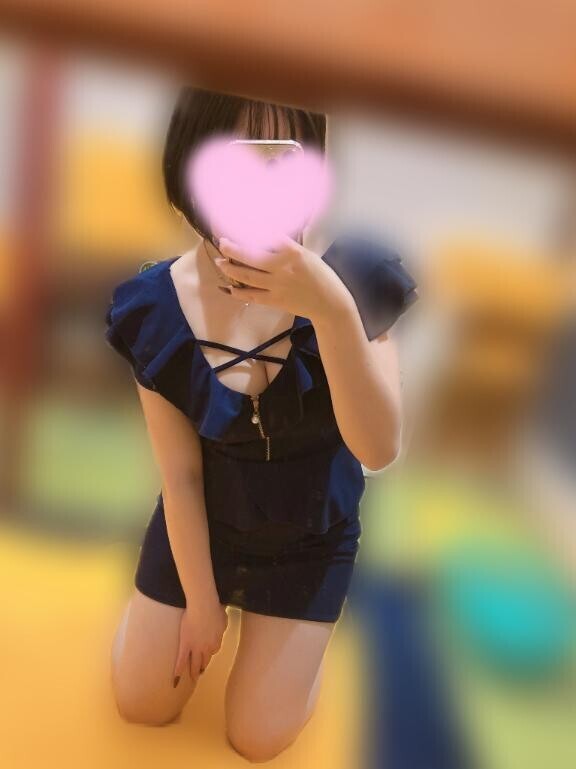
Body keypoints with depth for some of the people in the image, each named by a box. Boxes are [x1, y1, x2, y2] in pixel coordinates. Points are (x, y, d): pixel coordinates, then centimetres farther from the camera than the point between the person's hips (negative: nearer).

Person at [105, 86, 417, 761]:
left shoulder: (350, 281, -24)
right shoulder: (155, 307, -21)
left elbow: (378, 450, -33)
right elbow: (180, 474, -14)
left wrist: (334, 309, -49)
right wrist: (200, 601, -4)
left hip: (310, 535, -1)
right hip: (202, 522, 2)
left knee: (259, 739, 8)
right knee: (141, 706, 17)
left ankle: (293, 620, 36)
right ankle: (233, 595, 41)